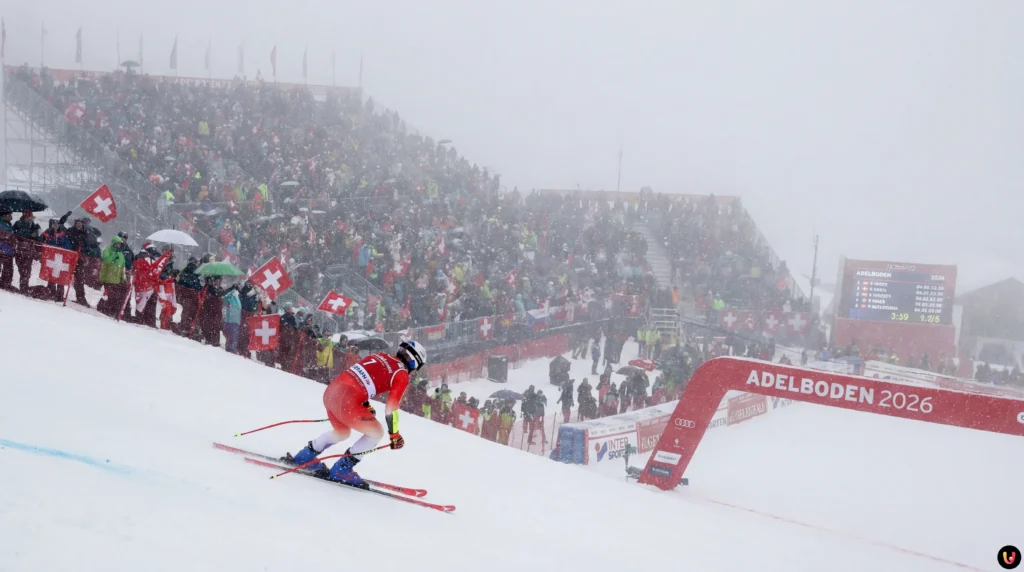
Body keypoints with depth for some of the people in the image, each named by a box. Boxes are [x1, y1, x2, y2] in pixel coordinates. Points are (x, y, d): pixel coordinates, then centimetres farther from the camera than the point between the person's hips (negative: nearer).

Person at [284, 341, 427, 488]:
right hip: (346, 402, -8)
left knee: (342, 433, 33)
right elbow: (391, 407, -6)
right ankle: (342, 470, 10)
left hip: (331, 391, 8)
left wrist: (366, 405, 38)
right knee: (376, 433, 11)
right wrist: (395, 435, 5)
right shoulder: (402, 375, -1)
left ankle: (304, 457, 38)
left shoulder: (379, 356, 21)